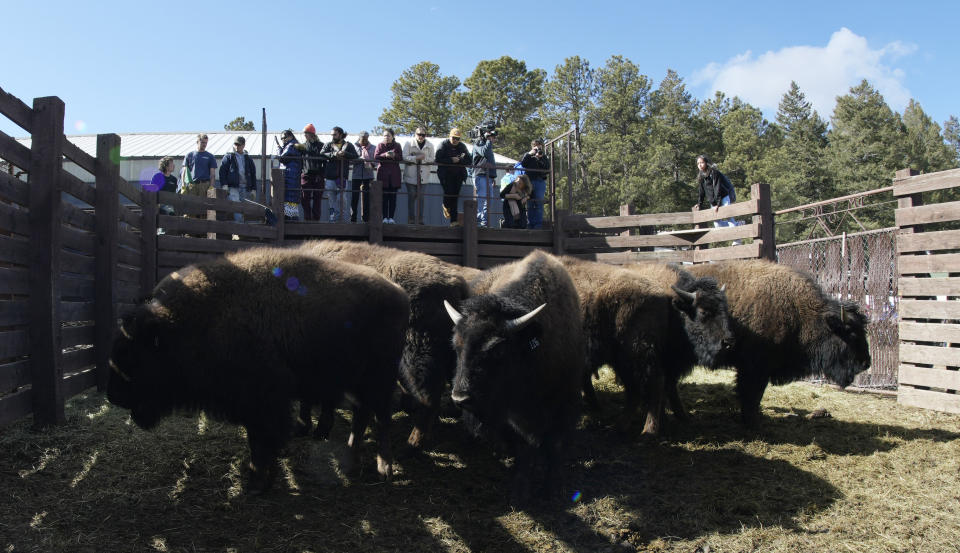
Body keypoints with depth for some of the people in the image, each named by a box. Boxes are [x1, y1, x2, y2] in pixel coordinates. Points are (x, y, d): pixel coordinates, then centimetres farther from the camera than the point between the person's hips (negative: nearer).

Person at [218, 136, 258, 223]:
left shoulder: (248, 159, 17)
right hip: (233, 187, -3)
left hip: (245, 188, 3)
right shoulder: (228, 157, 9)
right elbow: (222, 171, 2)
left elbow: (253, 175, 17)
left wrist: (254, 189, 9)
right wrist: (224, 184, -11)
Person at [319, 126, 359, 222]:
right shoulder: (329, 145, 14)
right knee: (331, 197, 5)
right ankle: (333, 217, 13)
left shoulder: (348, 145, 10)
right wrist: (333, 155, -16)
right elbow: (322, 154, -2)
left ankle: (343, 217, 5)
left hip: (342, 175, -2)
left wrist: (344, 154, -16)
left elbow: (355, 156, -2)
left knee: (341, 198, -8)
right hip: (330, 176, 2)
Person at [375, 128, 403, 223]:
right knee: (384, 196, -4)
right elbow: (375, 157, -4)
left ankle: (391, 217, 4)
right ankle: (385, 217, 0)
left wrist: (394, 156, -17)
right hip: (383, 173, -1)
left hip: (394, 173, 1)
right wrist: (385, 155, -19)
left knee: (393, 196, 0)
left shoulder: (397, 146, 10)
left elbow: (401, 158, 2)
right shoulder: (380, 145, 8)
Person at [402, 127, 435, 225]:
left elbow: (432, 159, 4)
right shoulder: (408, 143, 0)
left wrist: (423, 158, -14)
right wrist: (416, 158, -17)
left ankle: (420, 219, 8)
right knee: (411, 196, 0)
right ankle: (411, 219, 6)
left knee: (421, 197, 2)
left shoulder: (430, 146, 6)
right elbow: (404, 157, -7)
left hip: (423, 176, 2)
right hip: (411, 175, -2)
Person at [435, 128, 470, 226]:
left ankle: (453, 220, 0)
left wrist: (459, 160, -12)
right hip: (445, 174, -3)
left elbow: (468, 161, 5)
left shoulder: (462, 146, 12)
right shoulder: (443, 145, 1)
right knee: (449, 192, -17)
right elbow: (438, 159, -10)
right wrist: (451, 160, -17)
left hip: (458, 175, 3)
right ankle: (446, 206, 18)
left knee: (455, 197, -1)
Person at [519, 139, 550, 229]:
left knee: (539, 204, -6)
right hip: (529, 182, 1)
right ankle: (530, 224, 3)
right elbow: (522, 164, -3)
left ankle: (538, 224, -6)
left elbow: (547, 169, -1)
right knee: (529, 204, 0)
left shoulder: (544, 158, 14)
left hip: (540, 181, -1)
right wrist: (529, 154, -7)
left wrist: (540, 158, -7)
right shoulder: (528, 156, 16)